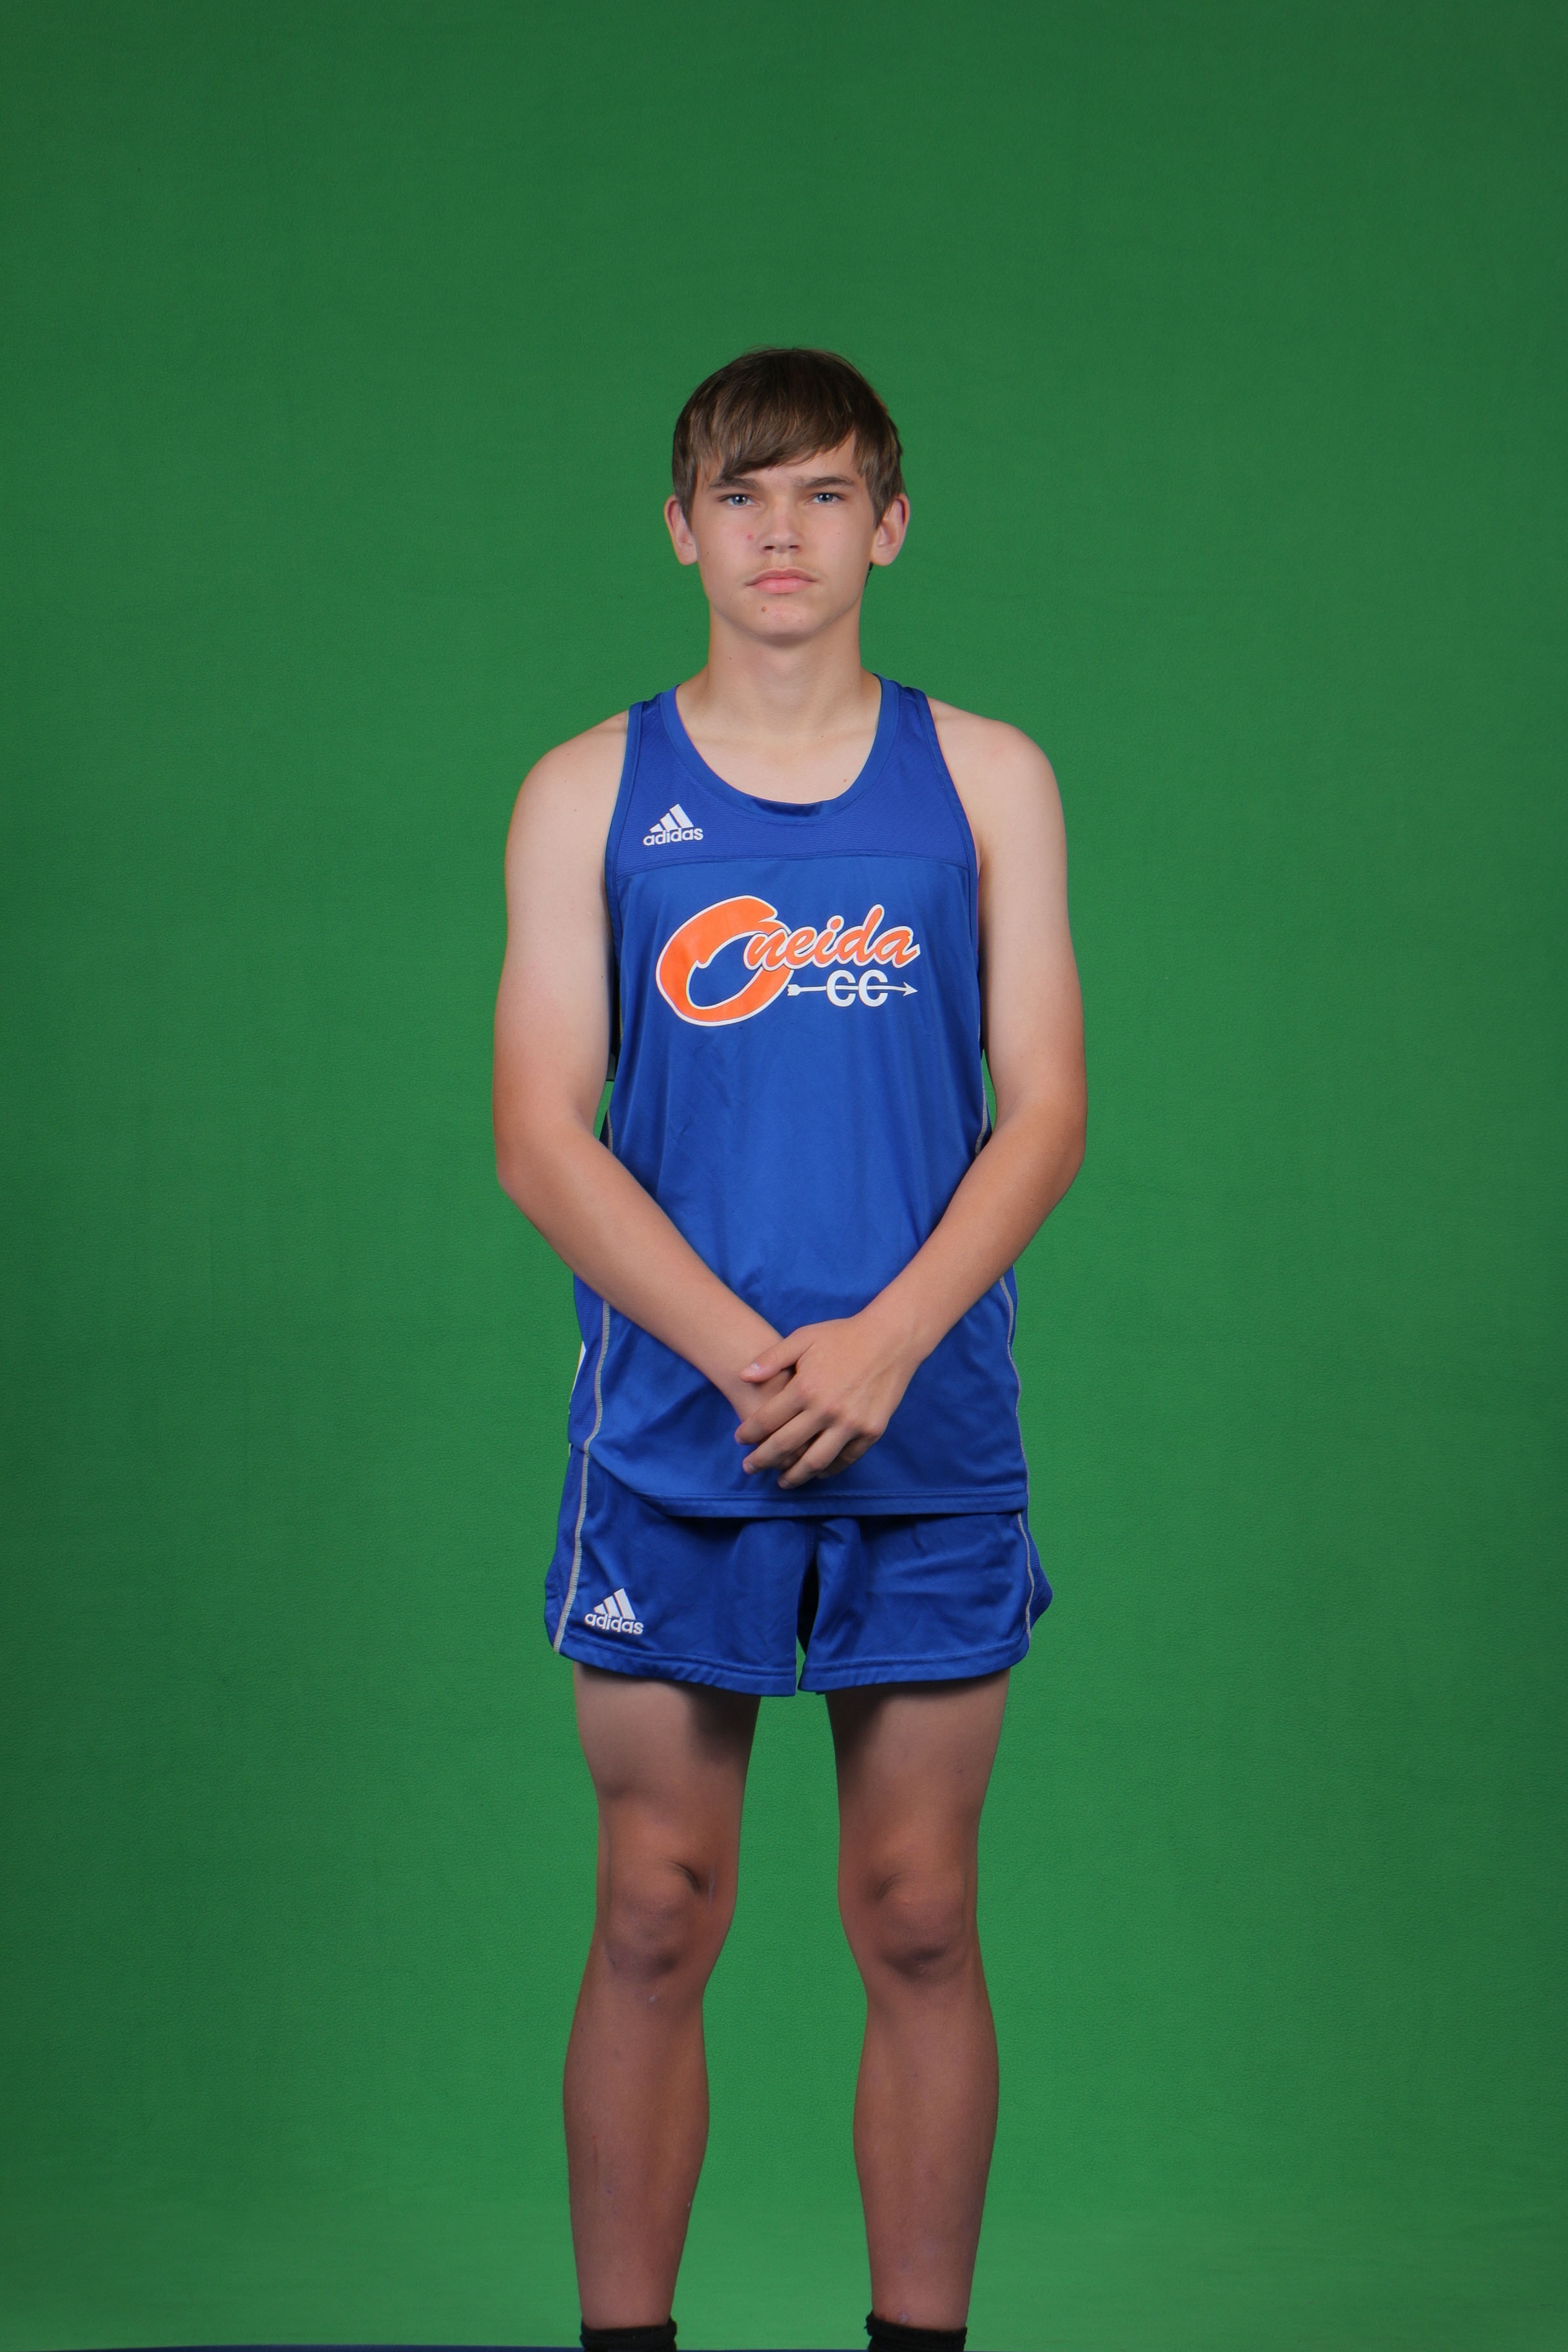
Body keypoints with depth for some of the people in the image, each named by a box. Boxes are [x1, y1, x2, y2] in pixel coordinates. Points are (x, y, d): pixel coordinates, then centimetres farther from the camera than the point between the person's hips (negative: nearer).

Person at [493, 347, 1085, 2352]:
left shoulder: (985, 780, 7)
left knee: (919, 1926, 4)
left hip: (931, 1437, 1)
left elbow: (1043, 1112, 2)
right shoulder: (591, 794, 5)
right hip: (670, 1441, 0)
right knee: (654, 1925, 2)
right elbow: (539, 1138, -2)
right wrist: (753, 1357, -14)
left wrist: (882, 1347, -13)